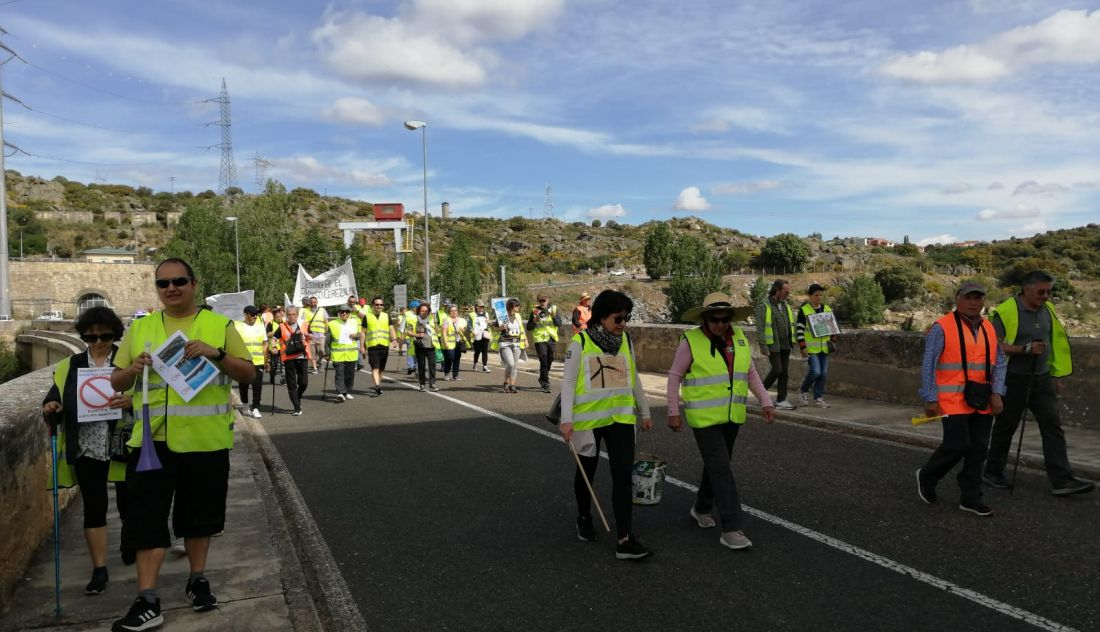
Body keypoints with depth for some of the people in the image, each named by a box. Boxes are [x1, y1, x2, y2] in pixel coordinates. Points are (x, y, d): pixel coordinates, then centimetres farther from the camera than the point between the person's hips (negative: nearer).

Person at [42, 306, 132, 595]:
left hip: (124, 446, -1)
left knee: (127, 500, 13)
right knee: (94, 507, 3)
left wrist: (132, 401, -27)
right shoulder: (69, 366, 9)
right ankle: (99, 569, 11)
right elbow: (54, 398, 11)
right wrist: (50, 407, -12)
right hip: (87, 449, 2)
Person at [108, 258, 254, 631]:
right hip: (152, 438, 1)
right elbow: (116, 383, 11)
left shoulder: (220, 325, 2)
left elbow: (249, 374, -2)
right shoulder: (139, 328, 8)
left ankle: (198, 580, 31)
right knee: (148, 517, -1)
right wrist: (132, 369, -12)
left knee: (200, 513, 12)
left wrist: (217, 354, -18)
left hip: (206, 440, -1)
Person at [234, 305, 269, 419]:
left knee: (258, 386, -5)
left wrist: (266, 360, 11)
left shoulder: (260, 325, 10)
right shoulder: (238, 326, 0)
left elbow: (265, 344, 13)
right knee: (243, 385, 11)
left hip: (258, 362, 1)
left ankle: (255, 408, -1)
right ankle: (245, 404, 32)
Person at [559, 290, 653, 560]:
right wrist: (566, 419, -16)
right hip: (587, 418, -3)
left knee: (623, 474, -7)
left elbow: (634, 380, 16)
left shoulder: (626, 341, 5)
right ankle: (584, 518, 40)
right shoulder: (581, 342, -8)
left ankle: (625, 540, -6)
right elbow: (568, 381, -9)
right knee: (587, 471, 15)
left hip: (621, 417, 3)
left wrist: (645, 412, 20)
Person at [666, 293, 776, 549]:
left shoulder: (739, 338, 3)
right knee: (721, 470, -8)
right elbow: (675, 376, -6)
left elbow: (751, 373, 11)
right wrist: (673, 412, -8)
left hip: (732, 416, 6)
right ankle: (731, 529, -4)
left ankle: (702, 508, 39)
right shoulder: (691, 341, -12)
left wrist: (765, 401, 3)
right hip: (704, 418, -6)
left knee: (717, 465, 18)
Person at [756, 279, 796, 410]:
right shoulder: (764, 306, -9)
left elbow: (791, 324, 20)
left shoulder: (785, 305, 13)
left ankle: (781, 400, 9)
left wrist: (791, 341, 13)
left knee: (784, 373, 5)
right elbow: (760, 328, -13)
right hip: (773, 345, -7)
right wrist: (763, 347, -18)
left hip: (785, 345, 7)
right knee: (777, 370, -12)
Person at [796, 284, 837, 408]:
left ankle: (818, 398, 15)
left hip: (824, 347, 6)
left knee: (823, 373, 5)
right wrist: (802, 347, -13)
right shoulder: (803, 310, -5)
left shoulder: (827, 309, 11)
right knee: (815, 371, -14)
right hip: (811, 347, -5)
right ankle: (803, 390, 11)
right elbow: (799, 329, -8)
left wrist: (833, 340, 8)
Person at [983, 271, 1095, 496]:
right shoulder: (1006, 311, -14)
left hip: (1042, 379, 6)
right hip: (1013, 379, -6)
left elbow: (1057, 342, 17)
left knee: (1053, 425, -1)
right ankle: (993, 472, 21)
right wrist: (1026, 349, -23)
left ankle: (1062, 480, 1)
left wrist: (1057, 374, 16)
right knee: (1005, 426, 6)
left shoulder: (1047, 310, 7)